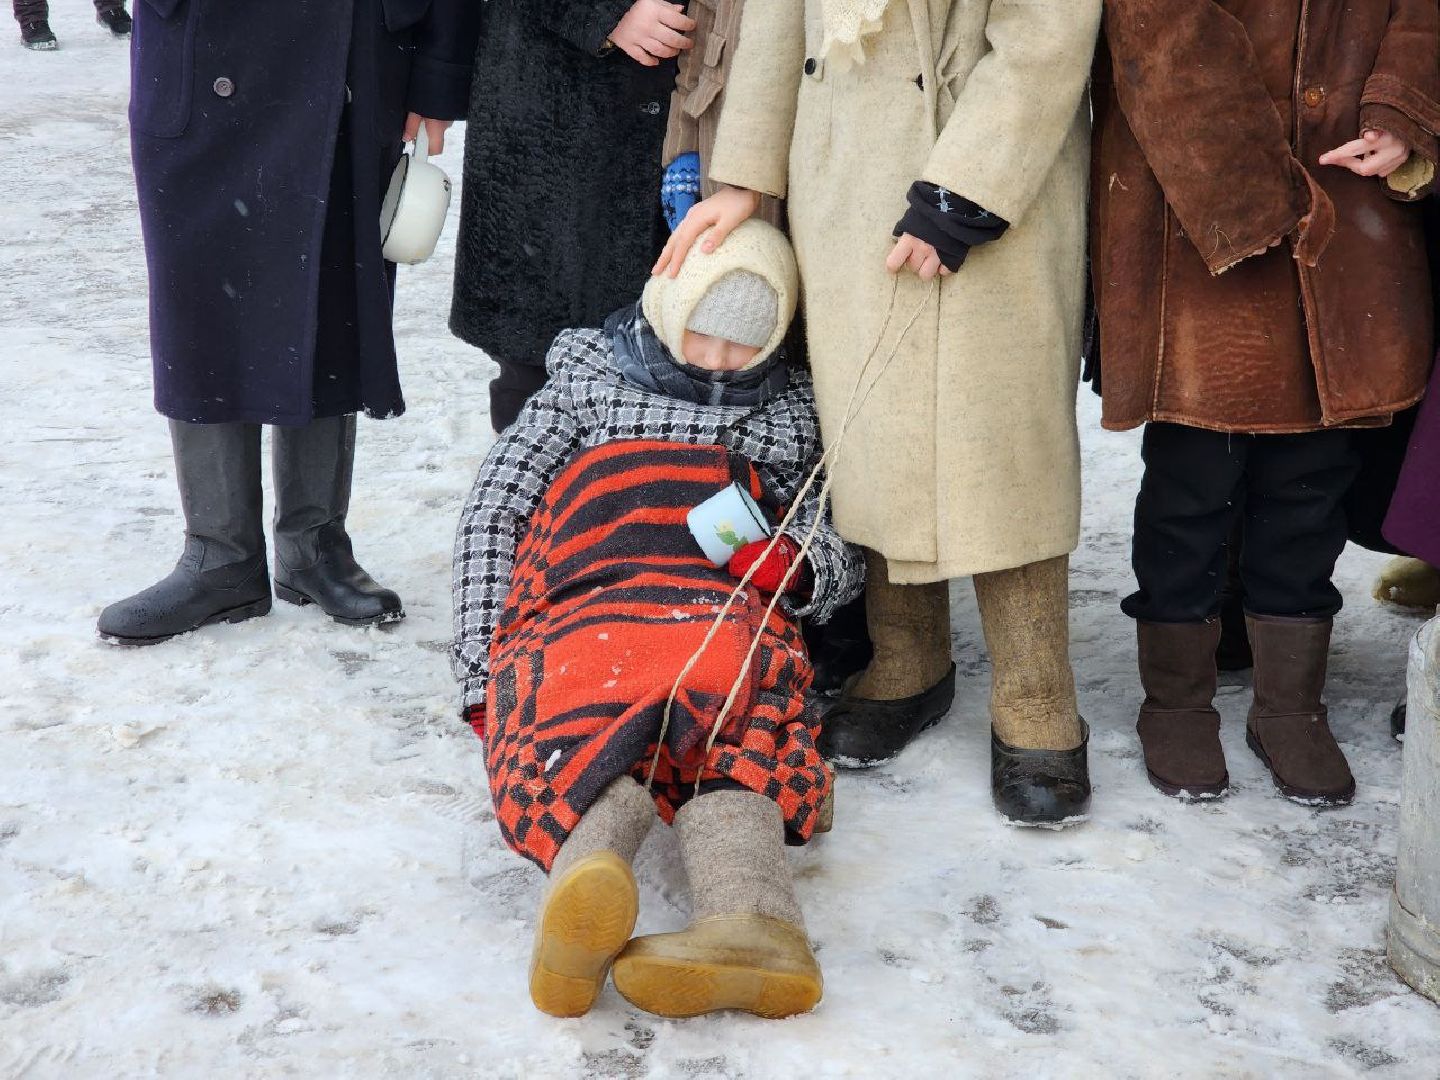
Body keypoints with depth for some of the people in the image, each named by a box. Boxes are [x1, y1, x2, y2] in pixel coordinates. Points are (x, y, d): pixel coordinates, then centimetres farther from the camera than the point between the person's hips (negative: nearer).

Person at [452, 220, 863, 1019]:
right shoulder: (590, 382, 25)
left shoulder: (793, 412, 28)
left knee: (718, 667, -38)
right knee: (588, 681, -38)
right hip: (579, 614, 0)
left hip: (723, 615, 1)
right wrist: (486, 668, 3)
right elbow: (492, 516, 17)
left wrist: (791, 565, -5)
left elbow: (842, 560, 21)